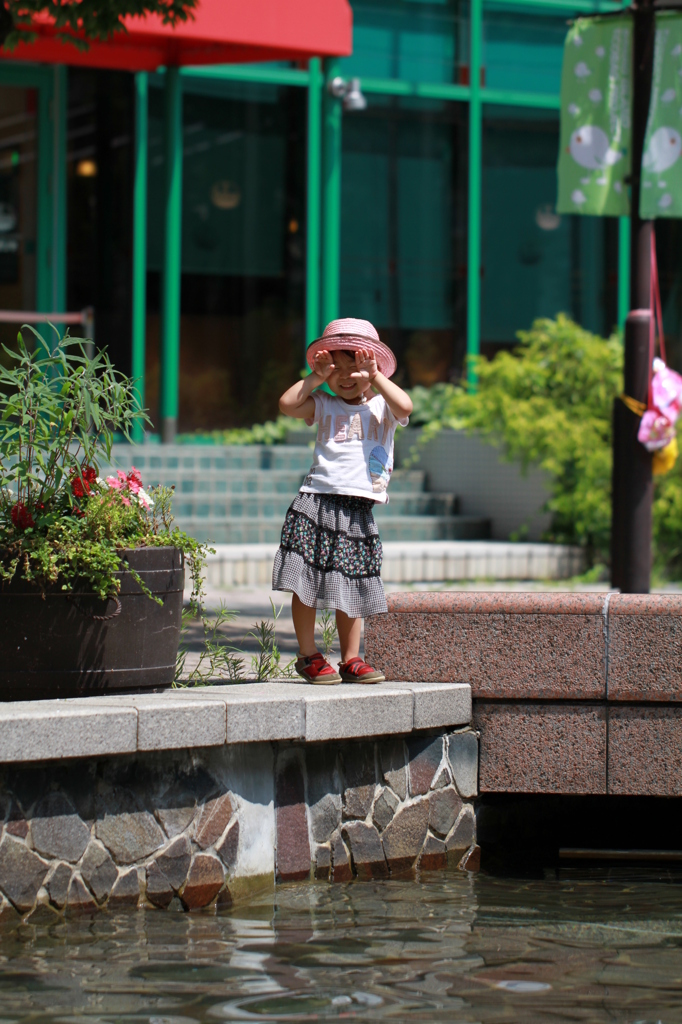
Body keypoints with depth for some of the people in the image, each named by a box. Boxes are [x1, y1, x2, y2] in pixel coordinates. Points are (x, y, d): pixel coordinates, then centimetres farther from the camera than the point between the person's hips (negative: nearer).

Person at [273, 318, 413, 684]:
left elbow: (404, 406, -13)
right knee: (305, 584, -2)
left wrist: (374, 376, -5)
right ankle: (308, 656, 8)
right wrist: (315, 377, 0)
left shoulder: (381, 407, 8)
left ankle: (351, 659, 16)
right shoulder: (324, 406, 8)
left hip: (358, 512, 1)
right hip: (317, 502, -1)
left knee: (351, 588, 7)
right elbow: (287, 404, -5)